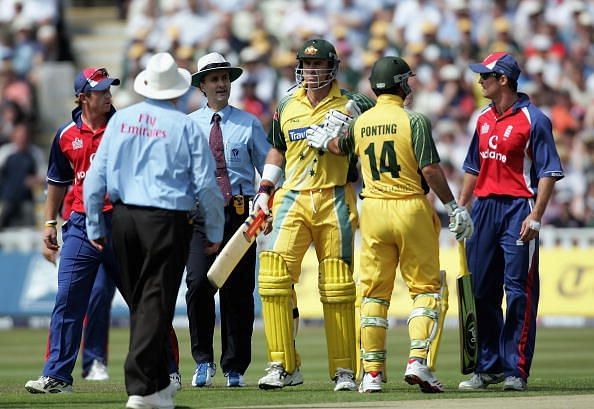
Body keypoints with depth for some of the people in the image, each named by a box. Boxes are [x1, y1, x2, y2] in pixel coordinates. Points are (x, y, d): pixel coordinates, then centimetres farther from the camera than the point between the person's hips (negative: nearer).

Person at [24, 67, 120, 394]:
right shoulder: (67, 135, 8)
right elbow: (58, 183, 18)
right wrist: (49, 224, 13)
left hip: (120, 221, -2)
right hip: (81, 224, 2)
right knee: (68, 298, -4)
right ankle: (57, 375, -3)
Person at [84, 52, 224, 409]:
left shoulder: (120, 120, 5)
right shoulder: (186, 126, -5)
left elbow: (96, 177, 6)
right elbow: (206, 185, -5)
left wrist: (95, 226, 14)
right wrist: (215, 232, 7)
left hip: (123, 218, 4)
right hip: (168, 220, -4)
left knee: (138, 302, 16)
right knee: (156, 302, -3)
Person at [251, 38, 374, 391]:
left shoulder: (353, 106, 2)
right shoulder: (287, 108, 12)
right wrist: (265, 190, 14)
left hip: (335, 203, -2)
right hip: (292, 200, 2)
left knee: (338, 288, 0)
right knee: (275, 275, -12)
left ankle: (344, 370, 9)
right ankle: (284, 366, -8)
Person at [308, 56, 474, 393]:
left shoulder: (360, 123, 6)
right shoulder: (414, 121, -9)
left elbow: (340, 147, 27)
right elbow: (430, 169, -15)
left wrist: (324, 141, 50)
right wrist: (454, 207, -7)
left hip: (374, 212, 4)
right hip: (412, 211, -4)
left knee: (374, 292, 9)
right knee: (427, 288, 5)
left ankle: (372, 372, 6)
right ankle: (419, 361, -11)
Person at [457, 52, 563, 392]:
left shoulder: (533, 119, -7)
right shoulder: (484, 120, 15)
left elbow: (548, 172, -10)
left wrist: (535, 216, -18)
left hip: (518, 210, -7)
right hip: (483, 208, 7)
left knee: (519, 291, -6)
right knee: (480, 290, 9)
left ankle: (516, 369, -4)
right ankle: (488, 367, 18)